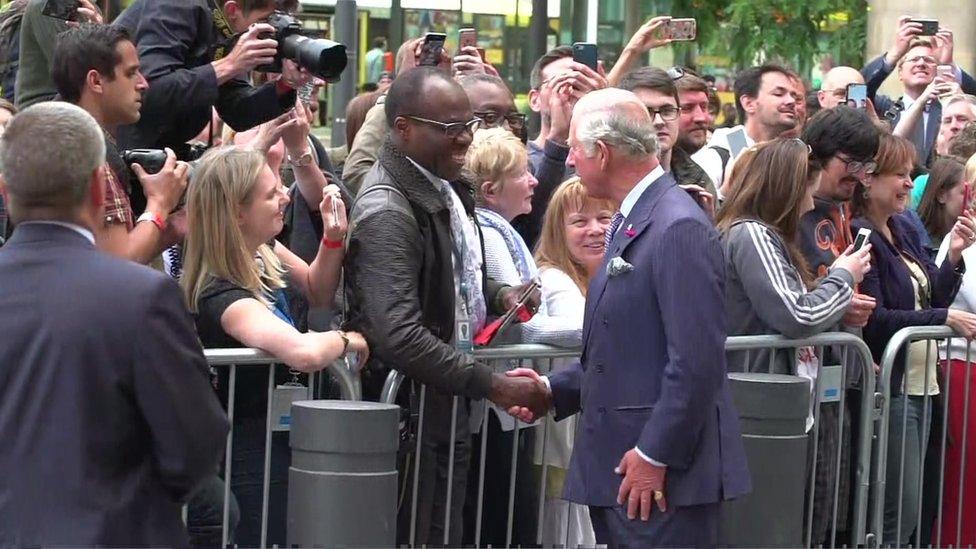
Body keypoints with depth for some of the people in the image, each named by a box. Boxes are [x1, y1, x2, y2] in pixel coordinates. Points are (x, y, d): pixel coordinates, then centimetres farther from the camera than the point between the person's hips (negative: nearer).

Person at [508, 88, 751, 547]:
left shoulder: (679, 228, -16)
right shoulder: (629, 222, 17)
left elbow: (696, 360, -21)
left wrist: (655, 456, -19)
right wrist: (553, 391, 12)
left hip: (664, 476, -10)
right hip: (617, 473, 10)